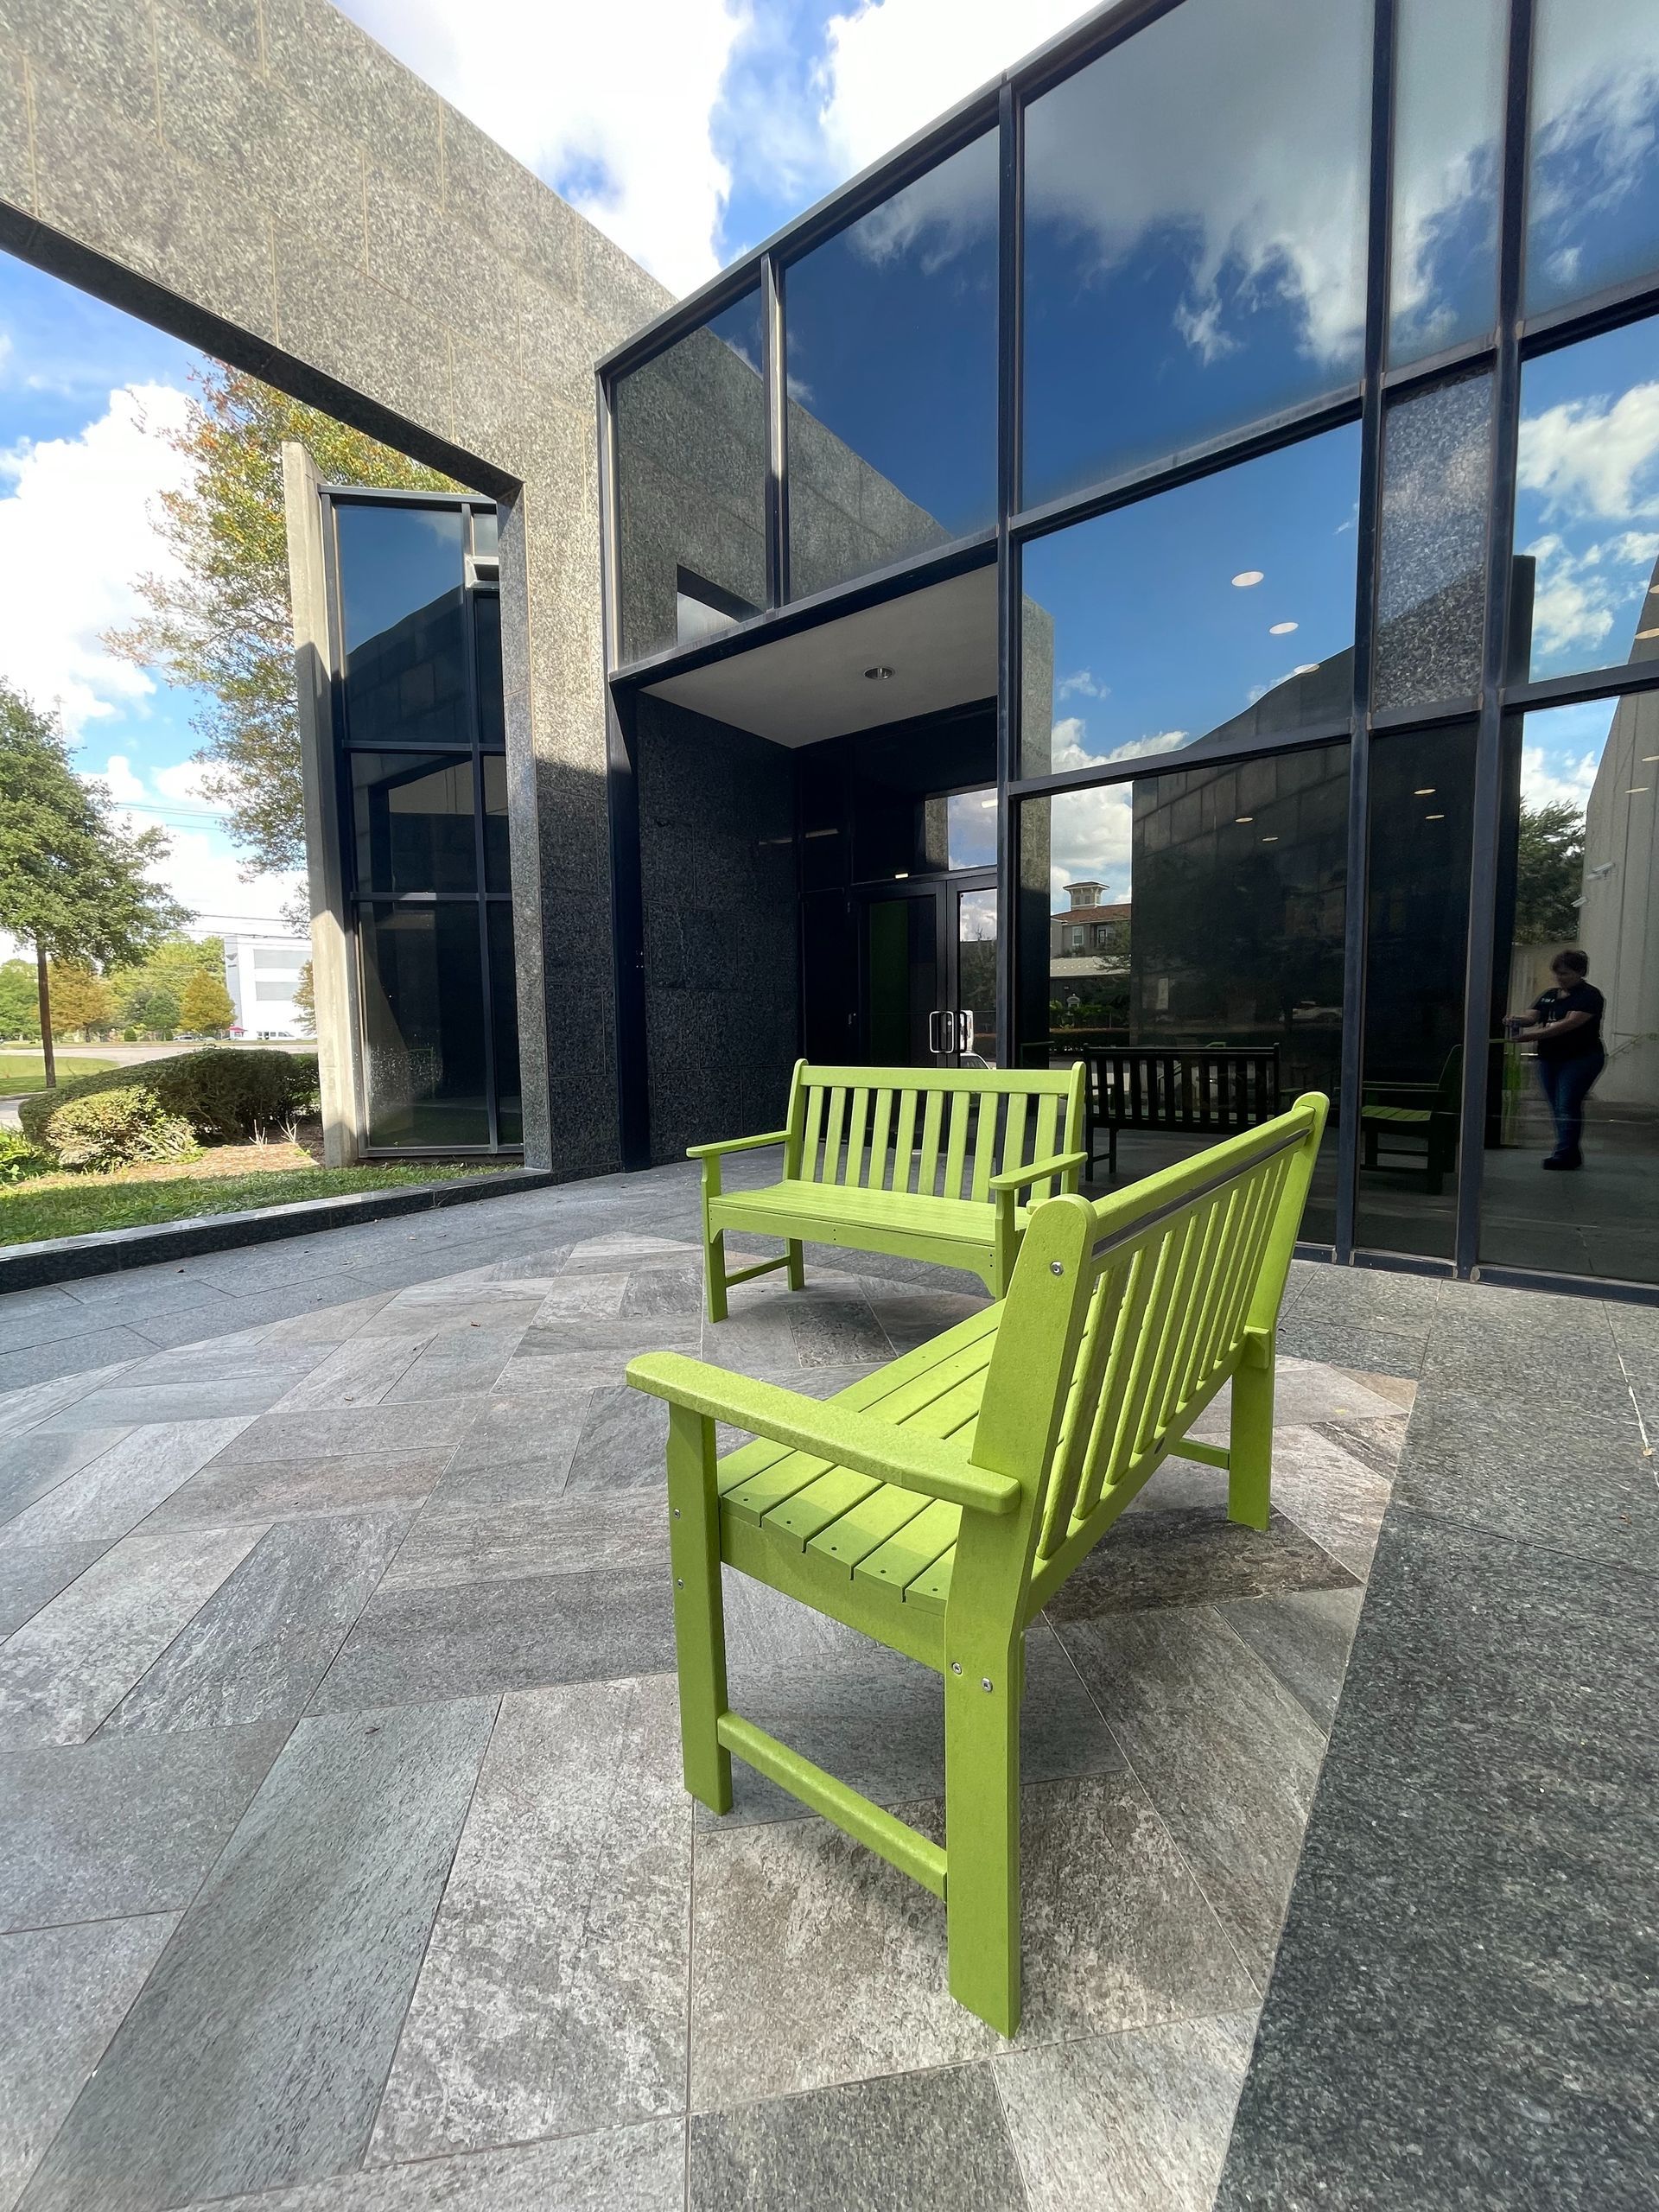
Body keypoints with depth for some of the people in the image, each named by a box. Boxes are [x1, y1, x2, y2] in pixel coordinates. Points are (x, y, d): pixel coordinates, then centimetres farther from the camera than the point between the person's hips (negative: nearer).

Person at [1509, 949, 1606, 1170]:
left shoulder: (1589, 995, -7)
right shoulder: (1550, 995, 15)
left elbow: (1571, 1023, -20)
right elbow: (1531, 1016, 6)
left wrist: (1534, 1035, -30)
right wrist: (1517, 1021, -19)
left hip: (1580, 1059, -7)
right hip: (1549, 1059, 7)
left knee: (1567, 1105, -12)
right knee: (1557, 1108, 7)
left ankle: (1565, 1154, -10)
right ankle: (1572, 1155, 15)